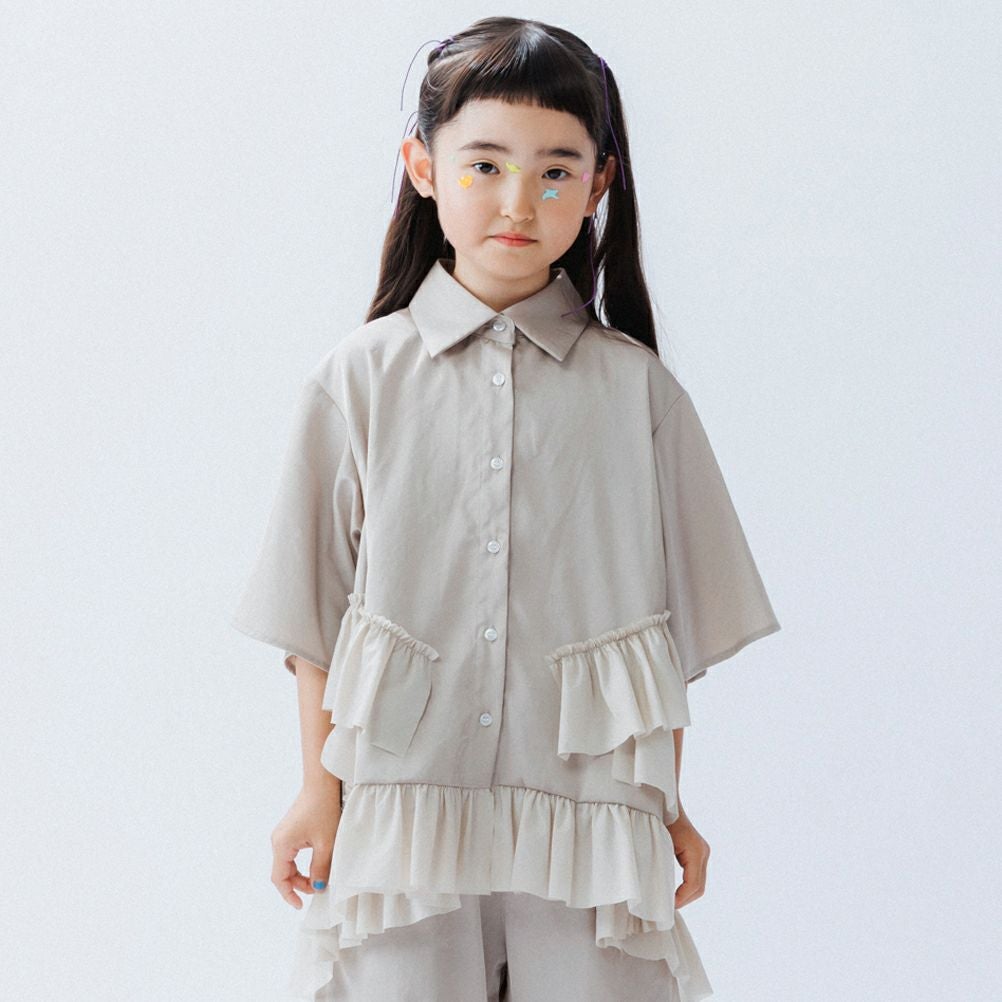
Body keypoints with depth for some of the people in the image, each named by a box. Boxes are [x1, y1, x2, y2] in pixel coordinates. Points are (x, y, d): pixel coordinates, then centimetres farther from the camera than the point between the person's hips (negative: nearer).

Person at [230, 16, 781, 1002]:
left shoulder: (637, 389, 2)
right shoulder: (358, 380, 1)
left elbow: (674, 618, 6)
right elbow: (315, 608, 5)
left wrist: (667, 804, 8)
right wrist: (320, 791, 5)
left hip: (585, 811, 0)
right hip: (399, 809, 0)